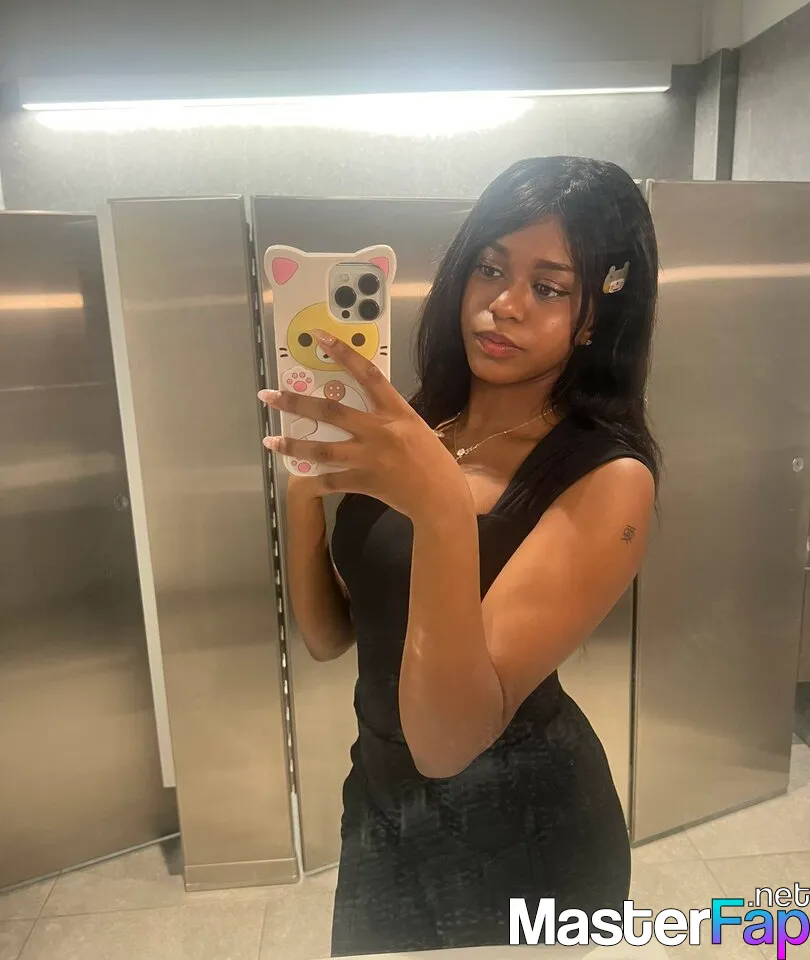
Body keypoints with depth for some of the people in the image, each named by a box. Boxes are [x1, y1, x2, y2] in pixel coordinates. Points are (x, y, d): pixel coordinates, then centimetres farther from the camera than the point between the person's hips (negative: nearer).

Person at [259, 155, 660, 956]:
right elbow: (328, 635, -4)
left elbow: (448, 737, -28)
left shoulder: (607, 477, -22)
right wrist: (302, 468, -16)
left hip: (520, 832, -5)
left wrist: (443, 510, -41)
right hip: (382, 800, 6)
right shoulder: (412, 429, -4)